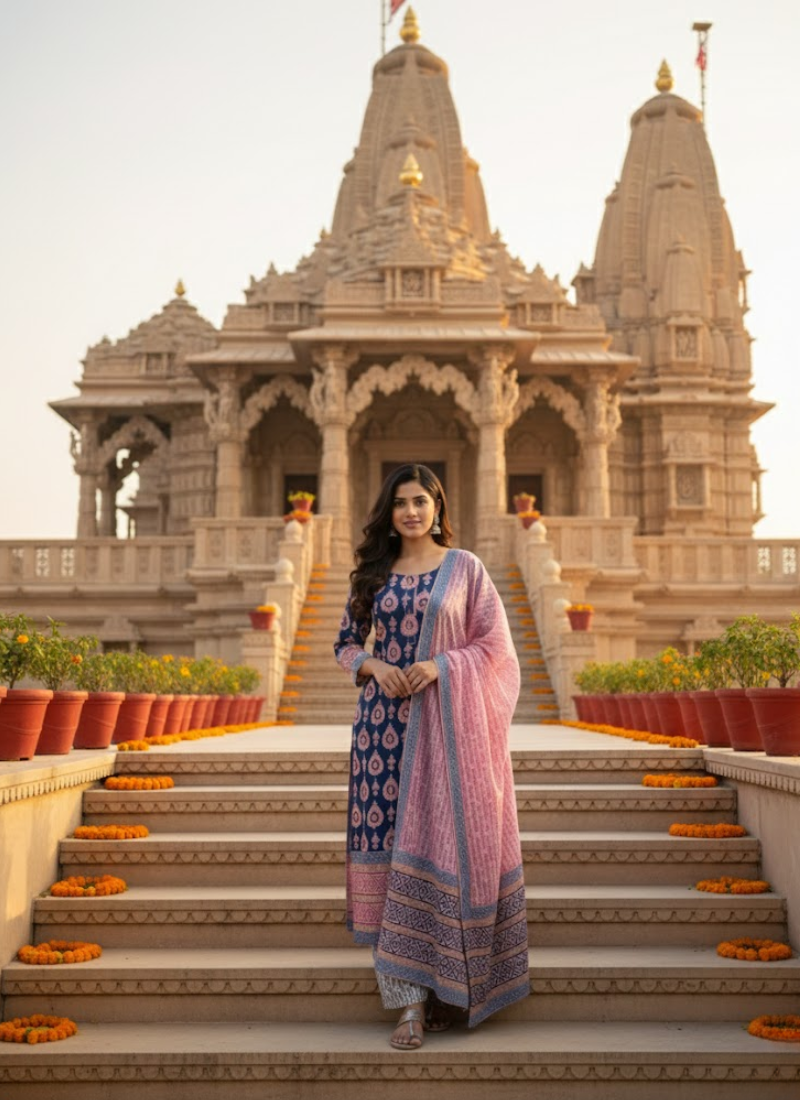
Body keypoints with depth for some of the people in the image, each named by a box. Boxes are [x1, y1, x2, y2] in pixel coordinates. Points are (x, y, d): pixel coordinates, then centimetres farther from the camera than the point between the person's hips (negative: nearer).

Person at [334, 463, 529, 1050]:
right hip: (386, 721, 3)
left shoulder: (465, 568, 3)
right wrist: (373, 665, -5)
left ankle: (429, 985, 6)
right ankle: (412, 999, 0)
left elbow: (495, 644, 0)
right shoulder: (373, 573, 12)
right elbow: (346, 643, 16)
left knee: (442, 842, -5)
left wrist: (440, 665, -14)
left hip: (448, 723, -2)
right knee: (391, 840, -3)